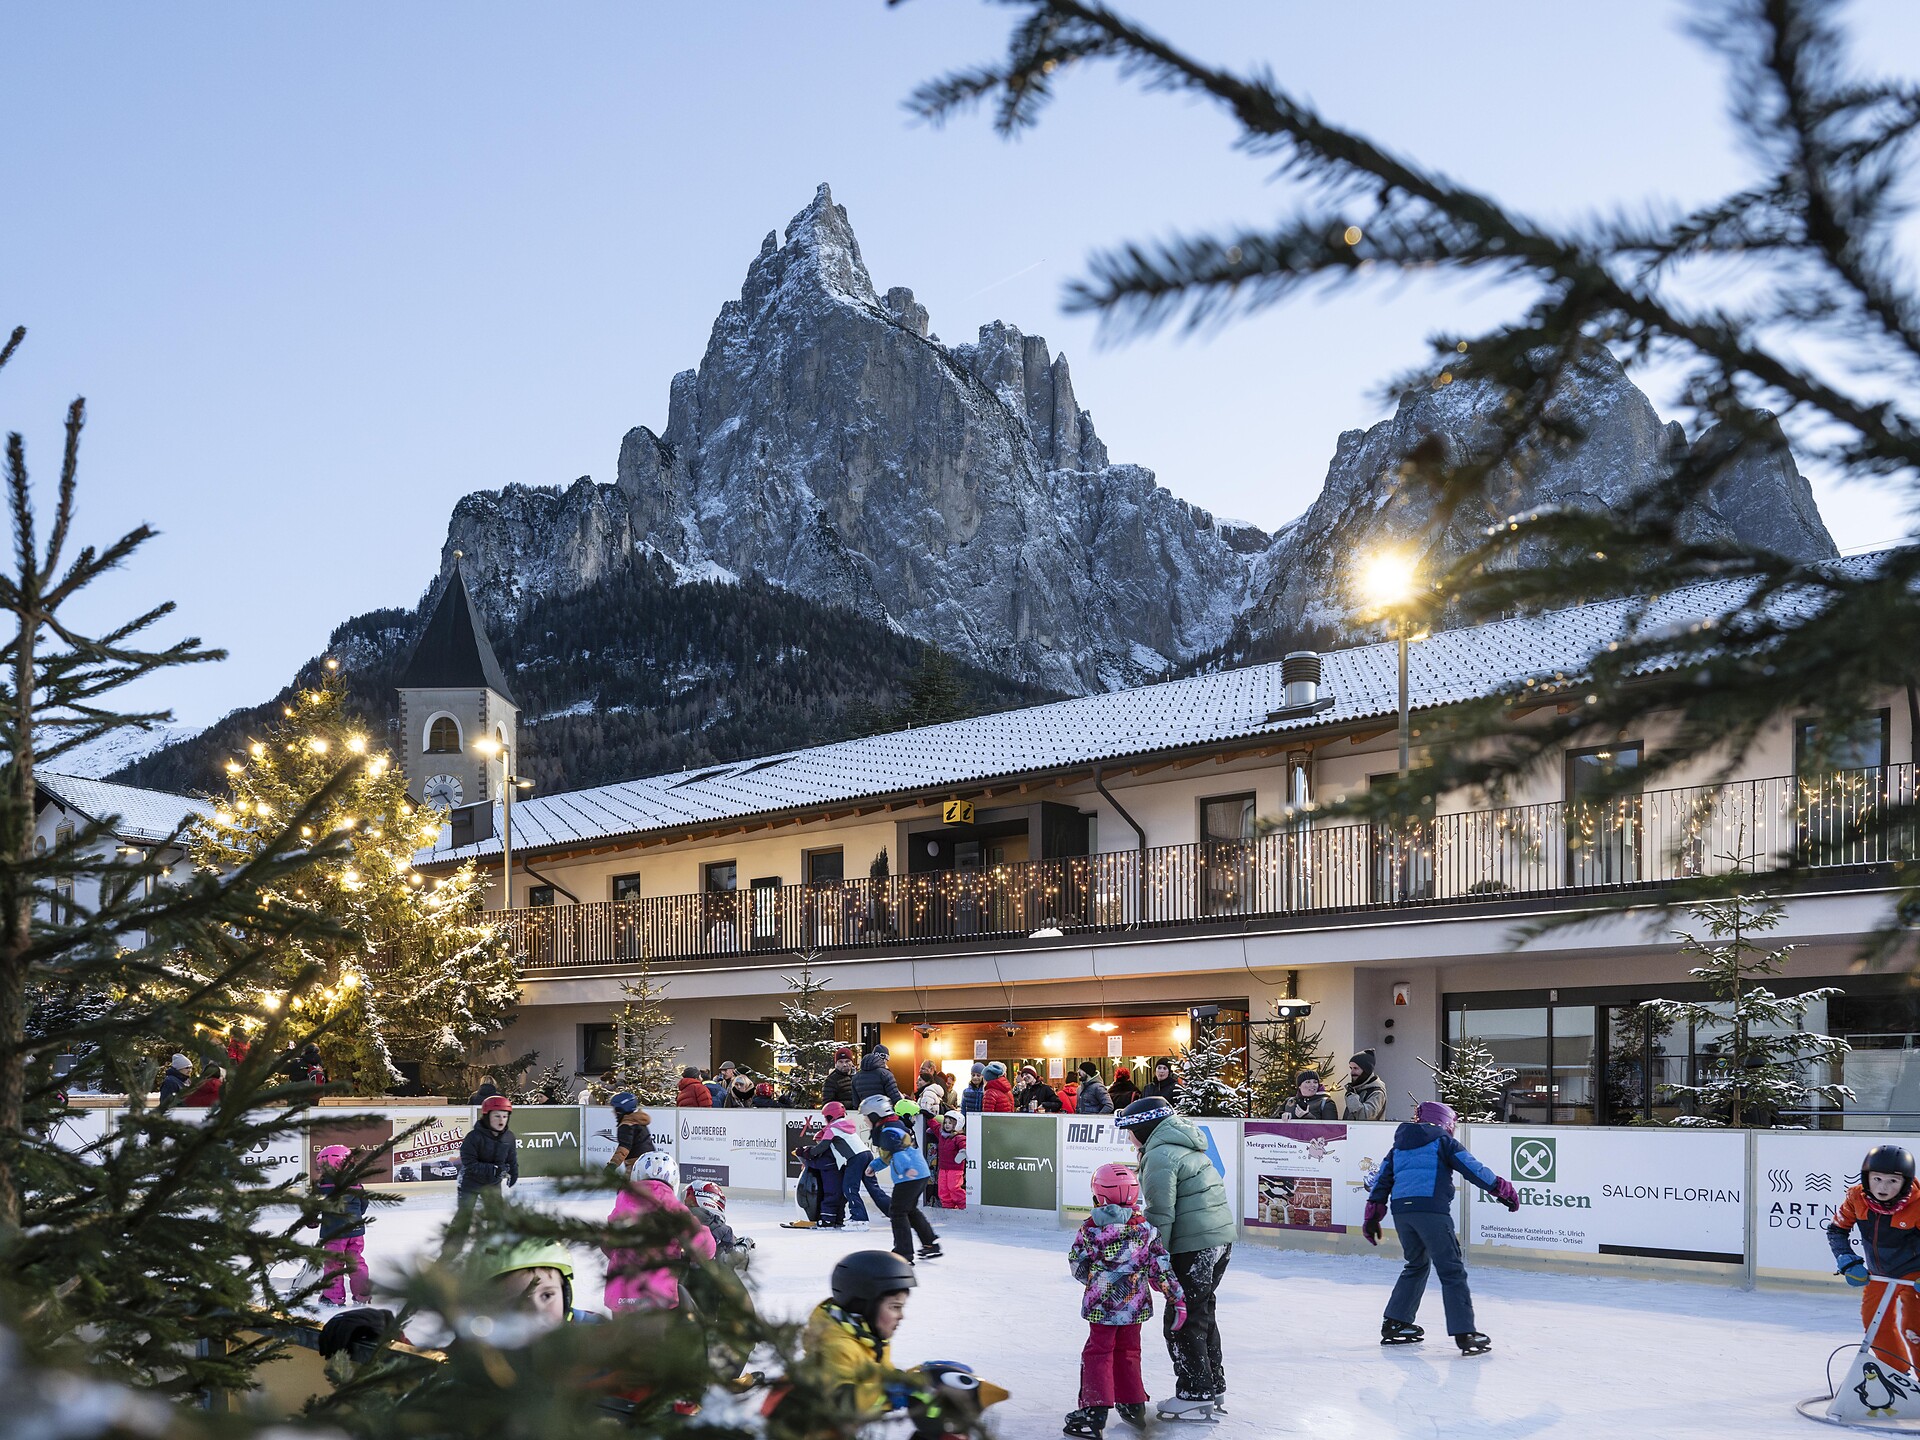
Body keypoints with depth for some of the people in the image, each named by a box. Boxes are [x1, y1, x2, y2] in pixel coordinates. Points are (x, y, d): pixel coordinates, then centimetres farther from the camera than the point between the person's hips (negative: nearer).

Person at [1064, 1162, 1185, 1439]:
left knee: (1098, 1353, 3)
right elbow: (1161, 1266, 0)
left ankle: (1095, 1410, -5)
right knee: (1128, 1353, 19)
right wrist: (1177, 1298, 6)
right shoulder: (1145, 1227, -2)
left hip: (1102, 1304, -4)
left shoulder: (1091, 1228, -10)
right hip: (1136, 1305, 4)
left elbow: (1077, 1263, -1)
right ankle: (1133, 1406, 26)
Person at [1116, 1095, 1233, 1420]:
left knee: (1182, 1321, -1)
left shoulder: (1159, 1156, -13)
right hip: (1222, 1236, 10)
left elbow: (1161, 1213, -17)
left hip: (1194, 1244, -10)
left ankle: (1196, 1395, 2)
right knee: (1202, 1313, 19)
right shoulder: (1184, 1146, 18)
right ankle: (1214, 1387, 27)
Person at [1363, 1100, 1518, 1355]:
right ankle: (1464, 1333, -13)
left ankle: (1394, 1324, 24)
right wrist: (1502, 1190, 7)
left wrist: (1372, 1217, 22)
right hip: (1431, 1209, -6)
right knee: (1452, 1270, -4)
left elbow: (1382, 1180, 21)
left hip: (1401, 1210, 6)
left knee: (1417, 1264, 24)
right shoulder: (1443, 1141, 8)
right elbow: (1472, 1168, 1)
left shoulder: (1399, 1146, 24)